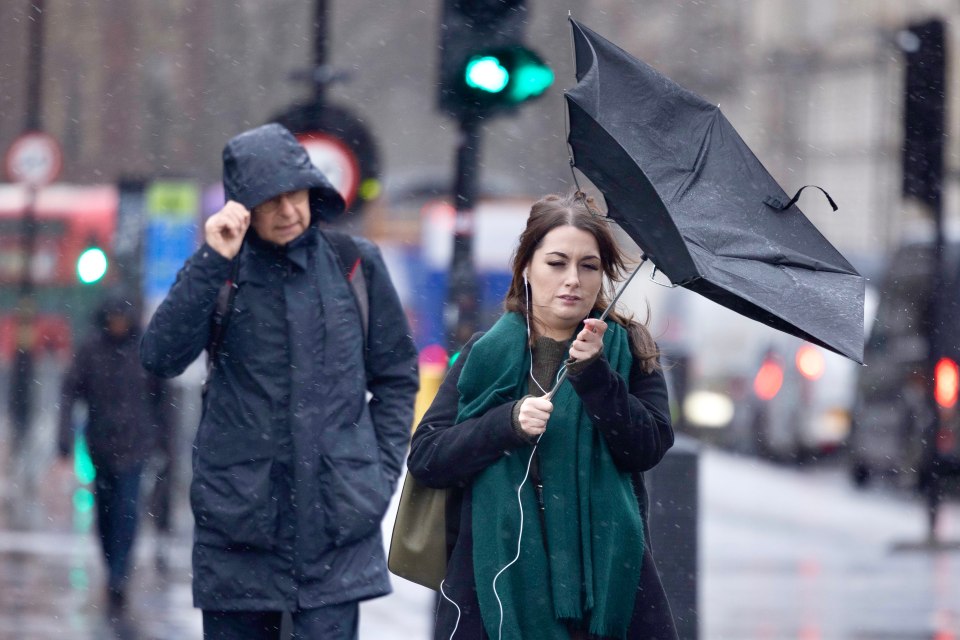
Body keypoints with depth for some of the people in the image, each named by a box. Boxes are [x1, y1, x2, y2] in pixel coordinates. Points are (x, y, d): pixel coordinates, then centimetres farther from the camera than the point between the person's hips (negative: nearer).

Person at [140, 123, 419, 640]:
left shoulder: (355, 263, 5)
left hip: (338, 521, 0)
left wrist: (382, 468, 5)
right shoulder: (220, 271, 3)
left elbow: (396, 374, 14)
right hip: (237, 515, 0)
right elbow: (161, 357, -12)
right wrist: (211, 263, -18)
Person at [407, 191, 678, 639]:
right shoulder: (484, 356, 6)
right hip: (499, 581, 0)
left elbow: (649, 447, -5)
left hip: (607, 577, 0)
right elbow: (424, 459, -2)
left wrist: (594, 374, -16)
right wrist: (509, 423, -15)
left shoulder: (628, 351, 8)